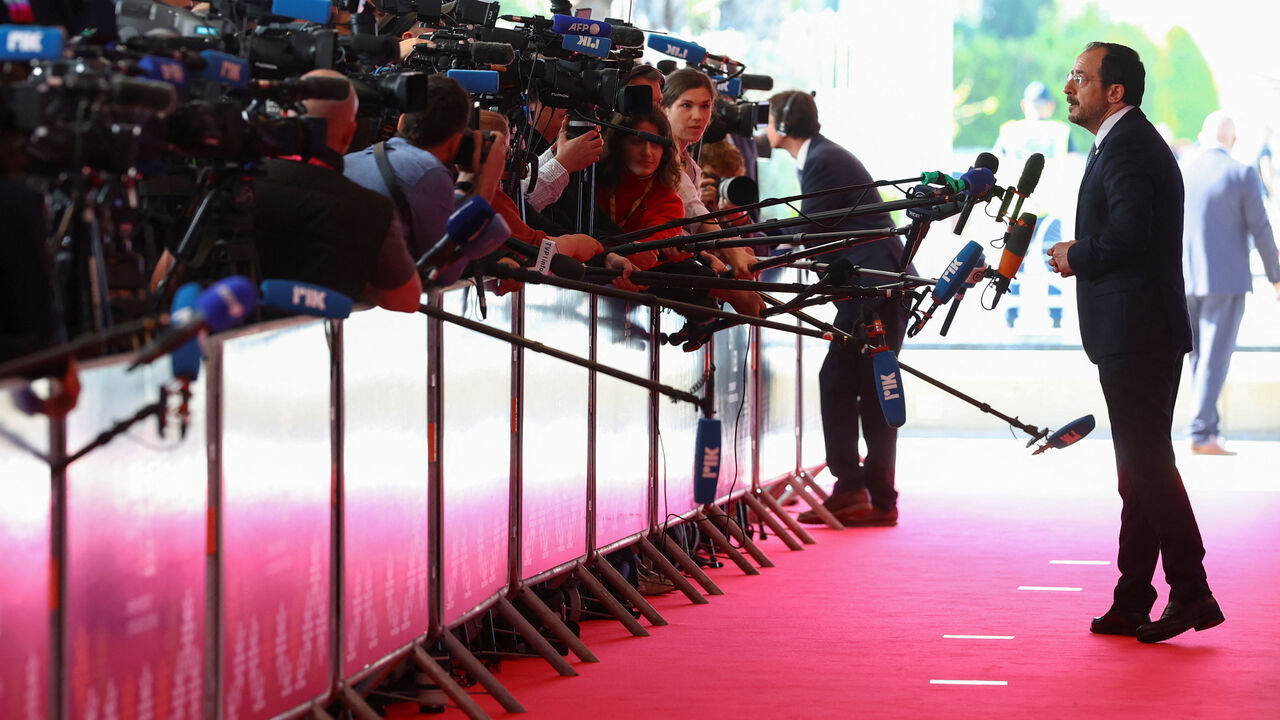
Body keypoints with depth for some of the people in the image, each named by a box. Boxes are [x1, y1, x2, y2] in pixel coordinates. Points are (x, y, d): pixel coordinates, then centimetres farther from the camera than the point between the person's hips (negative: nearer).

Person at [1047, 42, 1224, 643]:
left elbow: (1129, 232, -25)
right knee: (1141, 470, 11)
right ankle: (1131, 604, 16)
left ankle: (1191, 594, -7)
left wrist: (1076, 257, -10)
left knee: (1147, 467, -9)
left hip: (1135, 338, -11)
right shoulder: (1131, 142, 20)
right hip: (1147, 337, 11)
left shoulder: (1126, 146, -14)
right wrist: (1081, 253, 5)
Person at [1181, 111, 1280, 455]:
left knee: (1200, 356, 14)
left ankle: (1208, 428, 15)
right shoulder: (1243, 175, -8)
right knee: (1215, 358, -4)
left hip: (1185, 281, 4)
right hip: (1226, 279, -4)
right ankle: (1201, 434, -9)